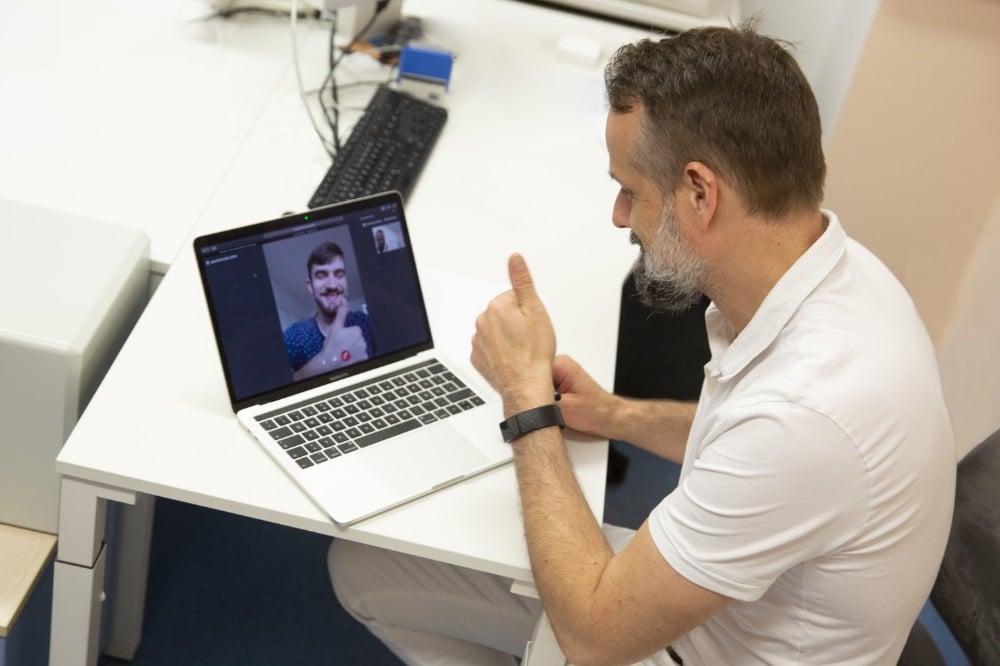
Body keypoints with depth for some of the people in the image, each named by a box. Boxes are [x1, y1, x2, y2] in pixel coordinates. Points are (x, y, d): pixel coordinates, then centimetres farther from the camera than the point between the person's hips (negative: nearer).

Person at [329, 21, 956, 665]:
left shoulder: (808, 408, -38)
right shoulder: (833, 266, -10)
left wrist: (529, 400, -21)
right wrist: (619, 415, 1)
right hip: (691, 592, 8)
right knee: (364, 563, 9)